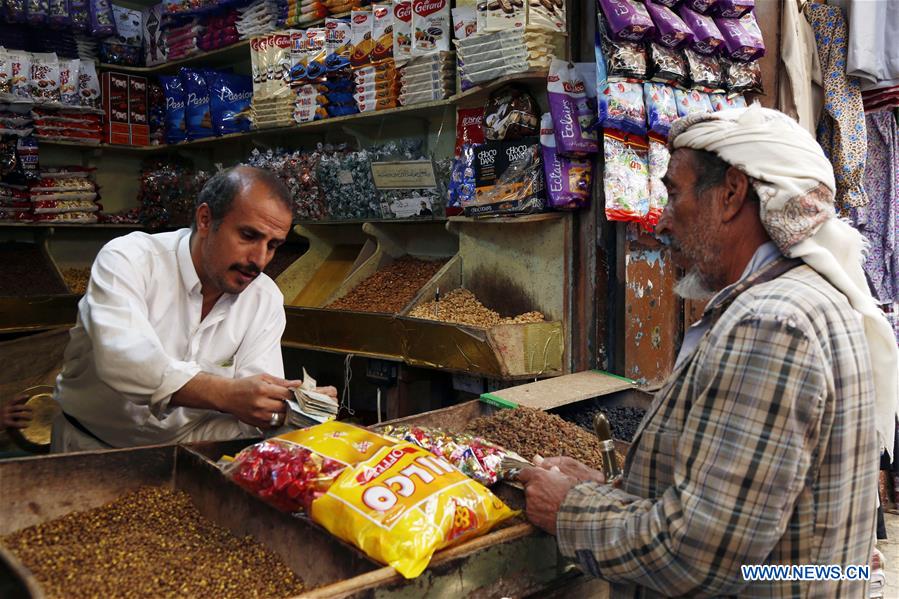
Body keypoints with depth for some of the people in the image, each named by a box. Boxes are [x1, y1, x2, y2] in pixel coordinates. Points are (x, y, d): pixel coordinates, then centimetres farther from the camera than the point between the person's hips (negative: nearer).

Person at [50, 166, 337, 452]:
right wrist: (226, 394, -43)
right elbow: (121, 359, -33)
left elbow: (257, 401, -11)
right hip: (94, 445, -2)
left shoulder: (266, 299, -4)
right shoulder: (128, 258, -16)